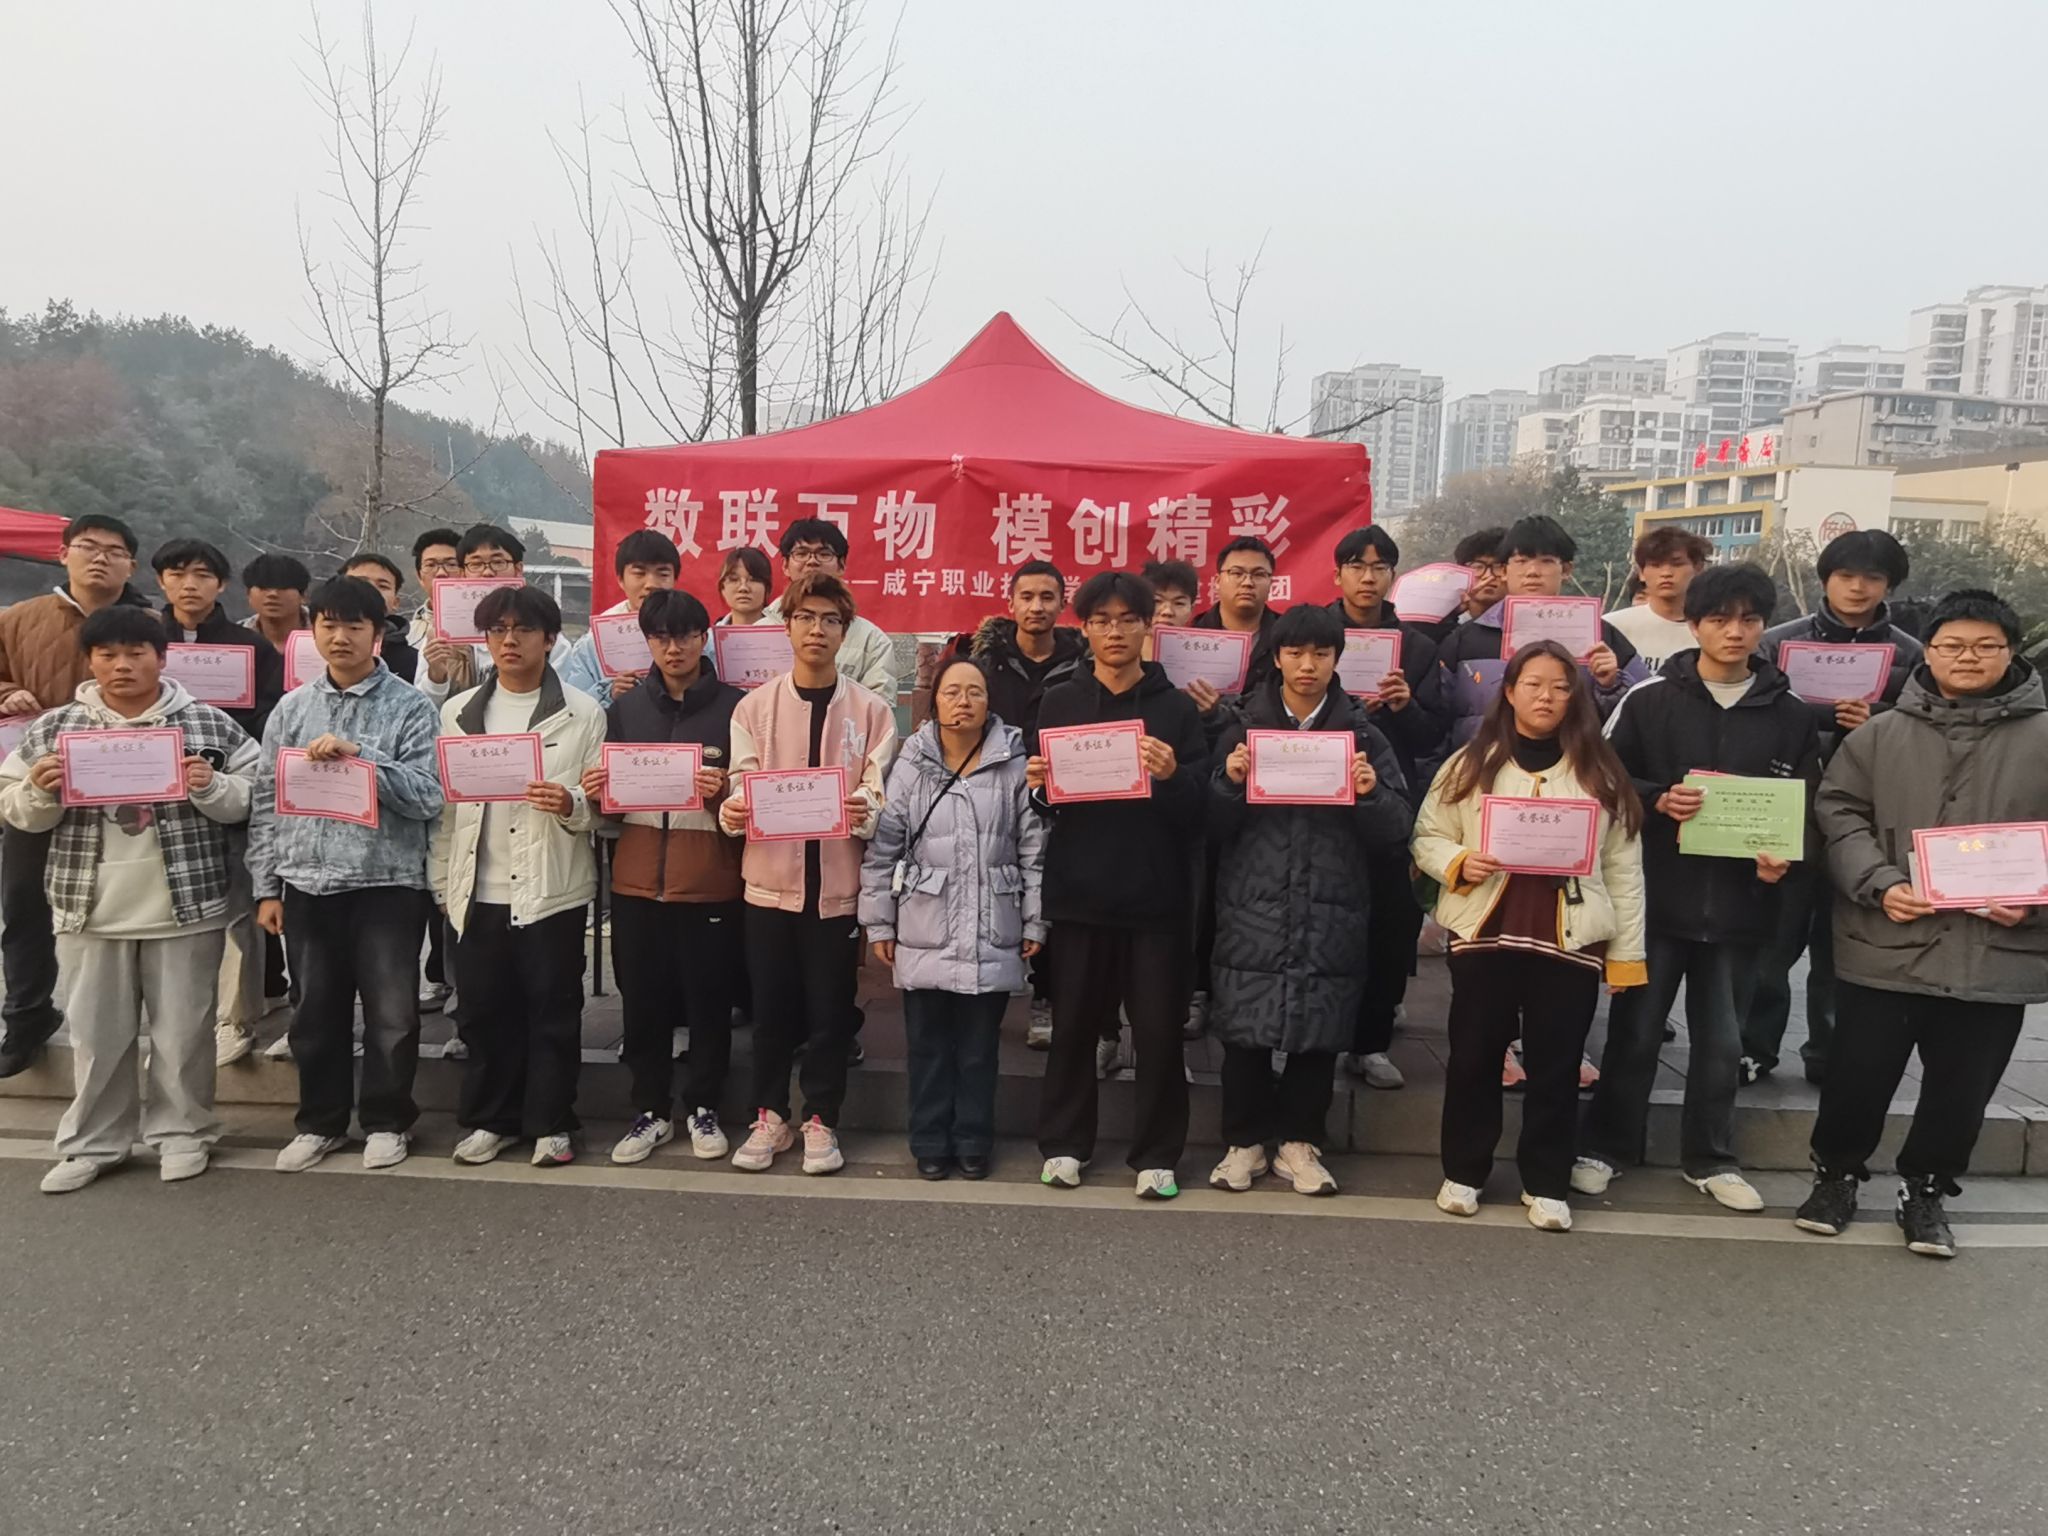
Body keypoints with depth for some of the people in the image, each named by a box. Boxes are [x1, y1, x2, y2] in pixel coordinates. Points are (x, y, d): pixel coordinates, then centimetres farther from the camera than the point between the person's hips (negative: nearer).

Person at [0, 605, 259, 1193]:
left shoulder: (210, 725, 0)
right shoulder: (55, 728, 6)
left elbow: (249, 802, 1)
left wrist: (210, 787, -18)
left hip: (187, 908, -2)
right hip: (90, 910, 2)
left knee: (183, 1030, 8)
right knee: (96, 1033, 11)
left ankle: (182, 1133, 23)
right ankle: (92, 1143, 25)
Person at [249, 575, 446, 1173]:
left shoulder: (411, 707, -3)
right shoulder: (292, 708, 8)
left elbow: (426, 796, -12)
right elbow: (266, 802, 10)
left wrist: (358, 754, -21)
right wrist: (266, 888, 6)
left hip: (387, 882, -3)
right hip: (307, 884, 3)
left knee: (391, 1013, 5)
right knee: (316, 1010, 13)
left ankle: (387, 1120, 22)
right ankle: (321, 1121, 29)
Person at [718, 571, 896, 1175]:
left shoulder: (871, 710, 2)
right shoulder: (756, 706, 6)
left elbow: (880, 794, -3)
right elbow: (743, 784, 1)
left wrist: (863, 811, -25)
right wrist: (733, 810, -21)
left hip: (837, 881, -1)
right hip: (771, 877, 1)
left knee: (829, 1011, 6)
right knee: (771, 1008, 8)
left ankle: (821, 1121, 22)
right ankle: (770, 1117, 25)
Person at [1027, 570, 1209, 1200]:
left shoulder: (1177, 708, 3)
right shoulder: (1059, 704, 7)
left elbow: (1201, 807, -2)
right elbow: (1041, 801, 10)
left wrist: (1171, 775, -22)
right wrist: (1039, 786, -12)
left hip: (1156, 895, -1)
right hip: (1078, 892, 1)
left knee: (1159, 1029, 4)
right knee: (1073, 1024, 9)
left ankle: (1157, 1155, 16)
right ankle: (1064, 1144, 23)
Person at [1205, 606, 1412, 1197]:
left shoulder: (1361, 731, 6)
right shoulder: (1244, 724, 6)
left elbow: (1394, 832, 4)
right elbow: (1214, 822, 4)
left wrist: (1372, 793, -15)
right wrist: (1229, 781, -14)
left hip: (1331, 913, 1)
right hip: (1252, 906, 0)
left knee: (1319, 1032, 6)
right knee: (1244, 1029, 2)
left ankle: (1299, 1142, 23)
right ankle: (1244, 1141, 20)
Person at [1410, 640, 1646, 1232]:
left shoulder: (1601, 771, 6)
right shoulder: (1470, 764, 4)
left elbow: (1623, 868, 5)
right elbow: (1427, 837, 6)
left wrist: (1626, 953, 2)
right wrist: (1459, 864, -15)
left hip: (1571, 939, 1)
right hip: (1484, 932, 0)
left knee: (1556, 1065, 7)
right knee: (1474, 1056, 8)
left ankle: (1546, 1184, 21)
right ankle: (1463, 1172, 23)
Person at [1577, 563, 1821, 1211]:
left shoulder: (1790, 715, 6)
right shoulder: (1649, 699, -1)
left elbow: (1808, 809, 9)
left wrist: (1786, 859, -9)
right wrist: (1658, 800, -17)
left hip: (1738, 904, 2)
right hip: (1655, 897, -2)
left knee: (1722, 1040, 12)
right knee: (1635, 1031, 7)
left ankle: (1711, 1158, 27)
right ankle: (1606, 1148, 21)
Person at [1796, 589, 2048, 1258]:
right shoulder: (1880, 734, 2)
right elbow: (1839, 814, 0)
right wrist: (1880, 884, -13)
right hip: (1887, 945, 0)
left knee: (1962, 1086, 12)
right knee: (1859, 1073, 8)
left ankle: (1925, 1189, 33)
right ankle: (1837, 1173, 30)